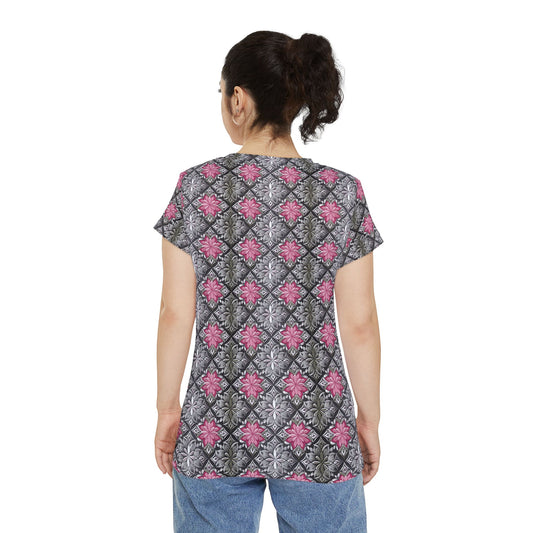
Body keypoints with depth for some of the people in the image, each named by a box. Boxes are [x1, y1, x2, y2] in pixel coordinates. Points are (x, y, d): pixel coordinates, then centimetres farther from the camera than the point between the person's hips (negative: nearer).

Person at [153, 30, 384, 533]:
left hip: (215, 433, 0)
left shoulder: (196, 187, -6)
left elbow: (176, 314, -4)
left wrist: (167, 409, 8)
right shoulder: (342, 193, -6)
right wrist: (369, 418, 7)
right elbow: (359, 323, -4)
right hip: (318, 436, 0)